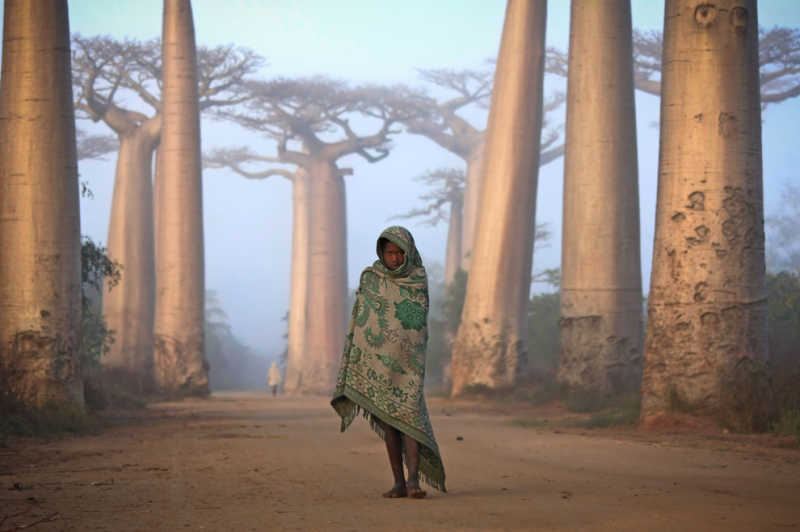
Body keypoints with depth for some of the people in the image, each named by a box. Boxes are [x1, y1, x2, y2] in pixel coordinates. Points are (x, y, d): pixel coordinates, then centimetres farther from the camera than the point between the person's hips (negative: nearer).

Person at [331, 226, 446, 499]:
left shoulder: (420, 280, 2)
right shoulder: (370, 279, 2)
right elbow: (360, 322, 2)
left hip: (407, 360, -1)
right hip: (378, 360, 1)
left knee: (409, 414, -15)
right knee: (388, 419, 2)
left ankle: (414, 479, -21)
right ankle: (399, 482, 8)